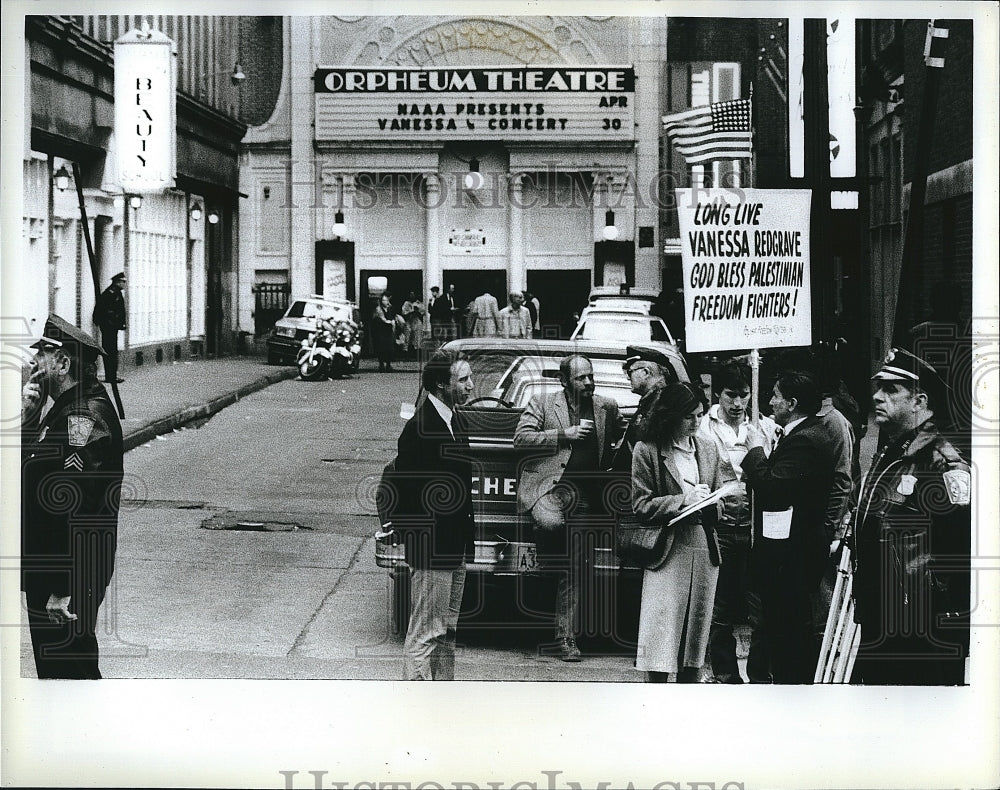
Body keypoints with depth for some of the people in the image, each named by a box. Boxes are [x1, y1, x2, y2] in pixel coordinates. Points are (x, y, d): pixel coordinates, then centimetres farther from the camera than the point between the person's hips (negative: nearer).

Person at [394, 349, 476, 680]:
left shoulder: (455, 421, 12)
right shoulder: (420, 427, -17)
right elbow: (408, 488, -18)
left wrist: (467, 531, 13)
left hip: (455, 548, 10)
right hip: (431, 549, -10)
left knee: (446, 631, 17)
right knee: (425, 634, -4)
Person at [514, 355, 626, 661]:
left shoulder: (606, 409, 14)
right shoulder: (542, 403, 5)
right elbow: (521, 438, -5)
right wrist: (565, 435, -11)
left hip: (582, 494, 3)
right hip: (546, 485, -3)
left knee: (574, 569, 1)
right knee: (552, 523, -36)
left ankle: (566, 636, 6)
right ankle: (546, 563, -3)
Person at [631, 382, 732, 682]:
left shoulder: (708, 449, 12)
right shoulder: (647, 451, -3)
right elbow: (641, 505, -5)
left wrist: (709, 500, -4)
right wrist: (683, 500, -15)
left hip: (704, 547, 5)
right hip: (667, 548, -5)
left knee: (697, 622, 8)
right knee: (663, 625, -8)